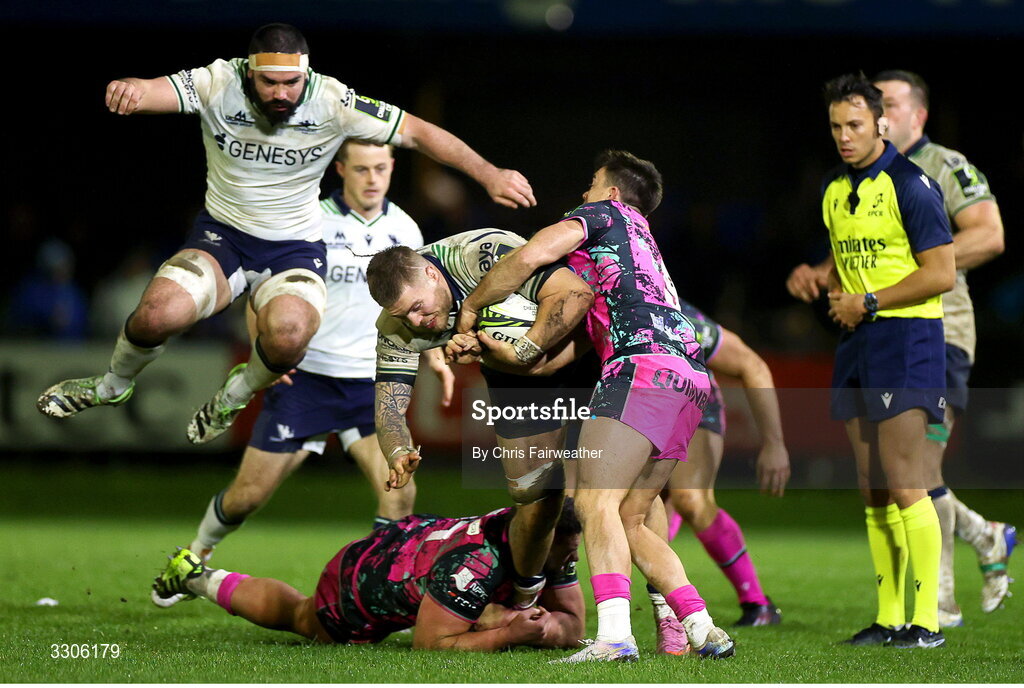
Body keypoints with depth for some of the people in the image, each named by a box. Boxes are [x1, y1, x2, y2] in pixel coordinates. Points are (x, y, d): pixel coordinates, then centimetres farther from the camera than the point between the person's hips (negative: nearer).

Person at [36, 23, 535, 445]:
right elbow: (154, 91, -33)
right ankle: (113, 386, 10)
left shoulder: (333, 102, -15)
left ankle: (238, 393, 5)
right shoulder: (218, 85, -16)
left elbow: (419, 132, -9)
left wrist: (489, 174, -15)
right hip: (222, 235, 0)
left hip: (296, 247, 0)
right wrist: (129, 89, -59)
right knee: (157, 314, -27)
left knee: (287, 336, -33)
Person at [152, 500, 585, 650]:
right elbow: (429, 646, -41)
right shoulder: (473, 562, -46)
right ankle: (197, 577, 47)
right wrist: (508, 635, -46)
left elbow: (572, 626, -17)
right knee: (300, 617, 25)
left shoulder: (551, 546, -25)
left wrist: (540, 627, -39)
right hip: (361, 574, -5)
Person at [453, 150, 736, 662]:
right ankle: (702, 630, 1)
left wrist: (470, 307, 11)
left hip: (644, 365, -9)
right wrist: (504, 350, 28)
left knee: (596, 503, -17)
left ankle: (613, 636, -33)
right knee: (629, 519, 11)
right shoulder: (644, 243, 37)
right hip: (691, 381, 9)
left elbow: (529, 257, -2)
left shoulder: (604, 213, 14)